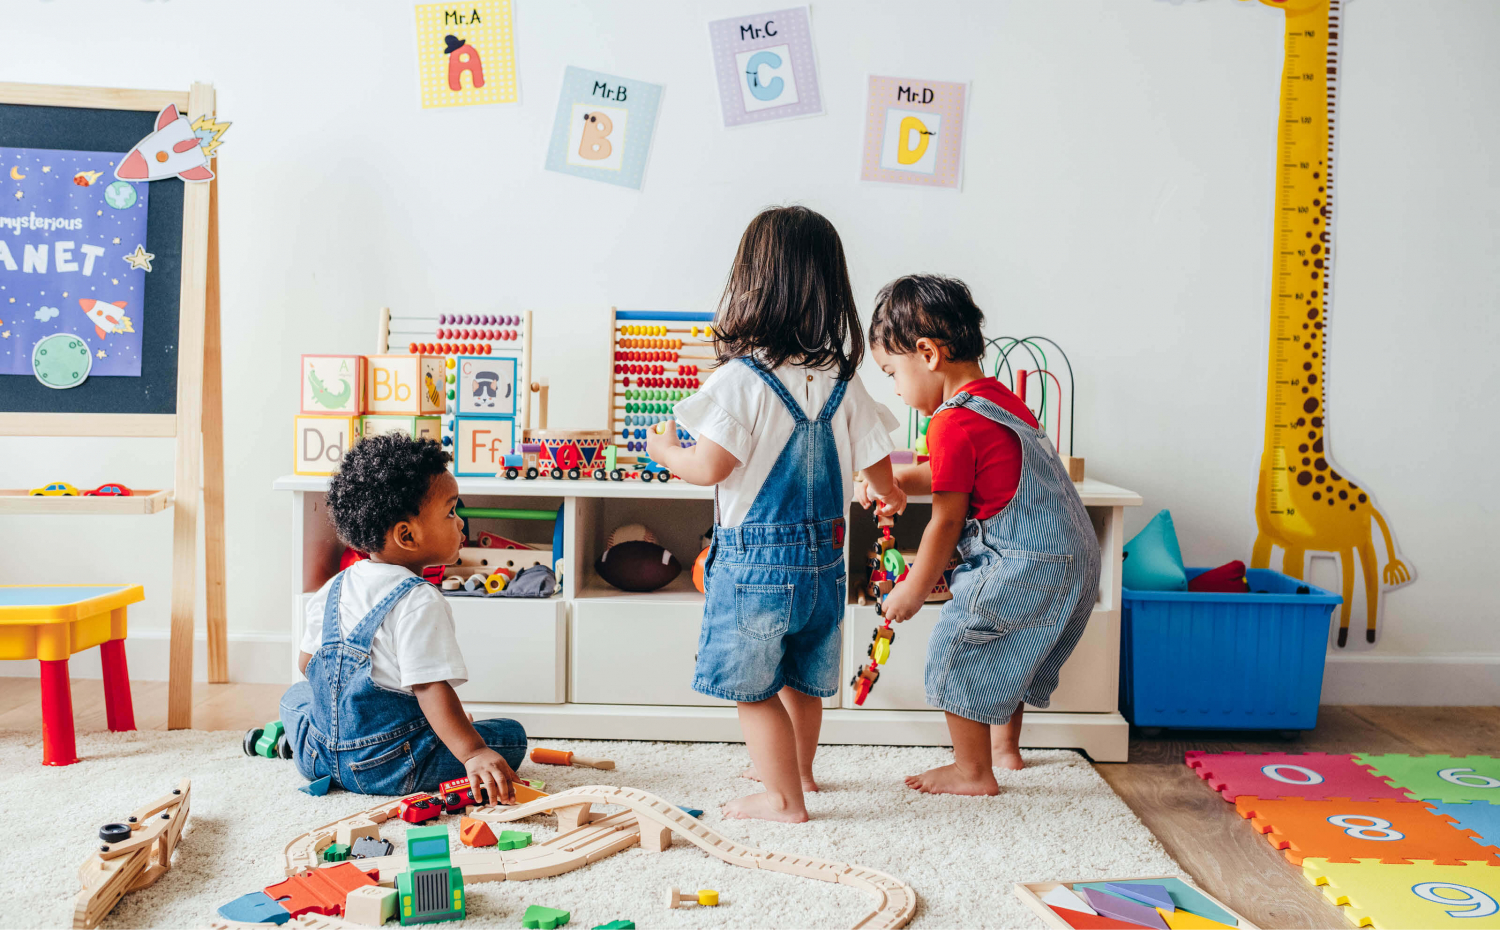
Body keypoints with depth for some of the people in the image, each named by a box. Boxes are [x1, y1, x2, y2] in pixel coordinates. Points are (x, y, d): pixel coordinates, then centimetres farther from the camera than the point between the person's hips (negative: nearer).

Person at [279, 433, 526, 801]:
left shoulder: (333, 588, 5)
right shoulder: (421, 603, -19)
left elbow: (307, 661, 16)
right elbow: (431, 687, -27)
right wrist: (473, 754, -31)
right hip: (387, 769, -7)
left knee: (295, 695, 37)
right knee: (511, 736, -2)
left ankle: (290, 737, 16)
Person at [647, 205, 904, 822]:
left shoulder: (740, 379, -18)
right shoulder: (843, 383, -1)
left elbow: (709, 467, -19)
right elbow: (876, 464, 5)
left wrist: (663, 449, 2)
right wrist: (890, 495, 29)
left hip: (755, 558, -6)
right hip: (823, 554, 6)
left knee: (753, 688, 9)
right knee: (802, 679, 24)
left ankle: (784, 798, 17)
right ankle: (797, 768, 43)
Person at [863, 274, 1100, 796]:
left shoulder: (953, 424, -18)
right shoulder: (998, 397, 12)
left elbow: (946, 522, -12)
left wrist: (912, 591, 0)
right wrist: (895, 481, 18)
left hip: (1022, 566, -10)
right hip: (1071, 557, 10)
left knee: (956, 653, 4)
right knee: (1002, 653, 27)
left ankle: (973, 772, 15)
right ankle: (1005, 746, 43)